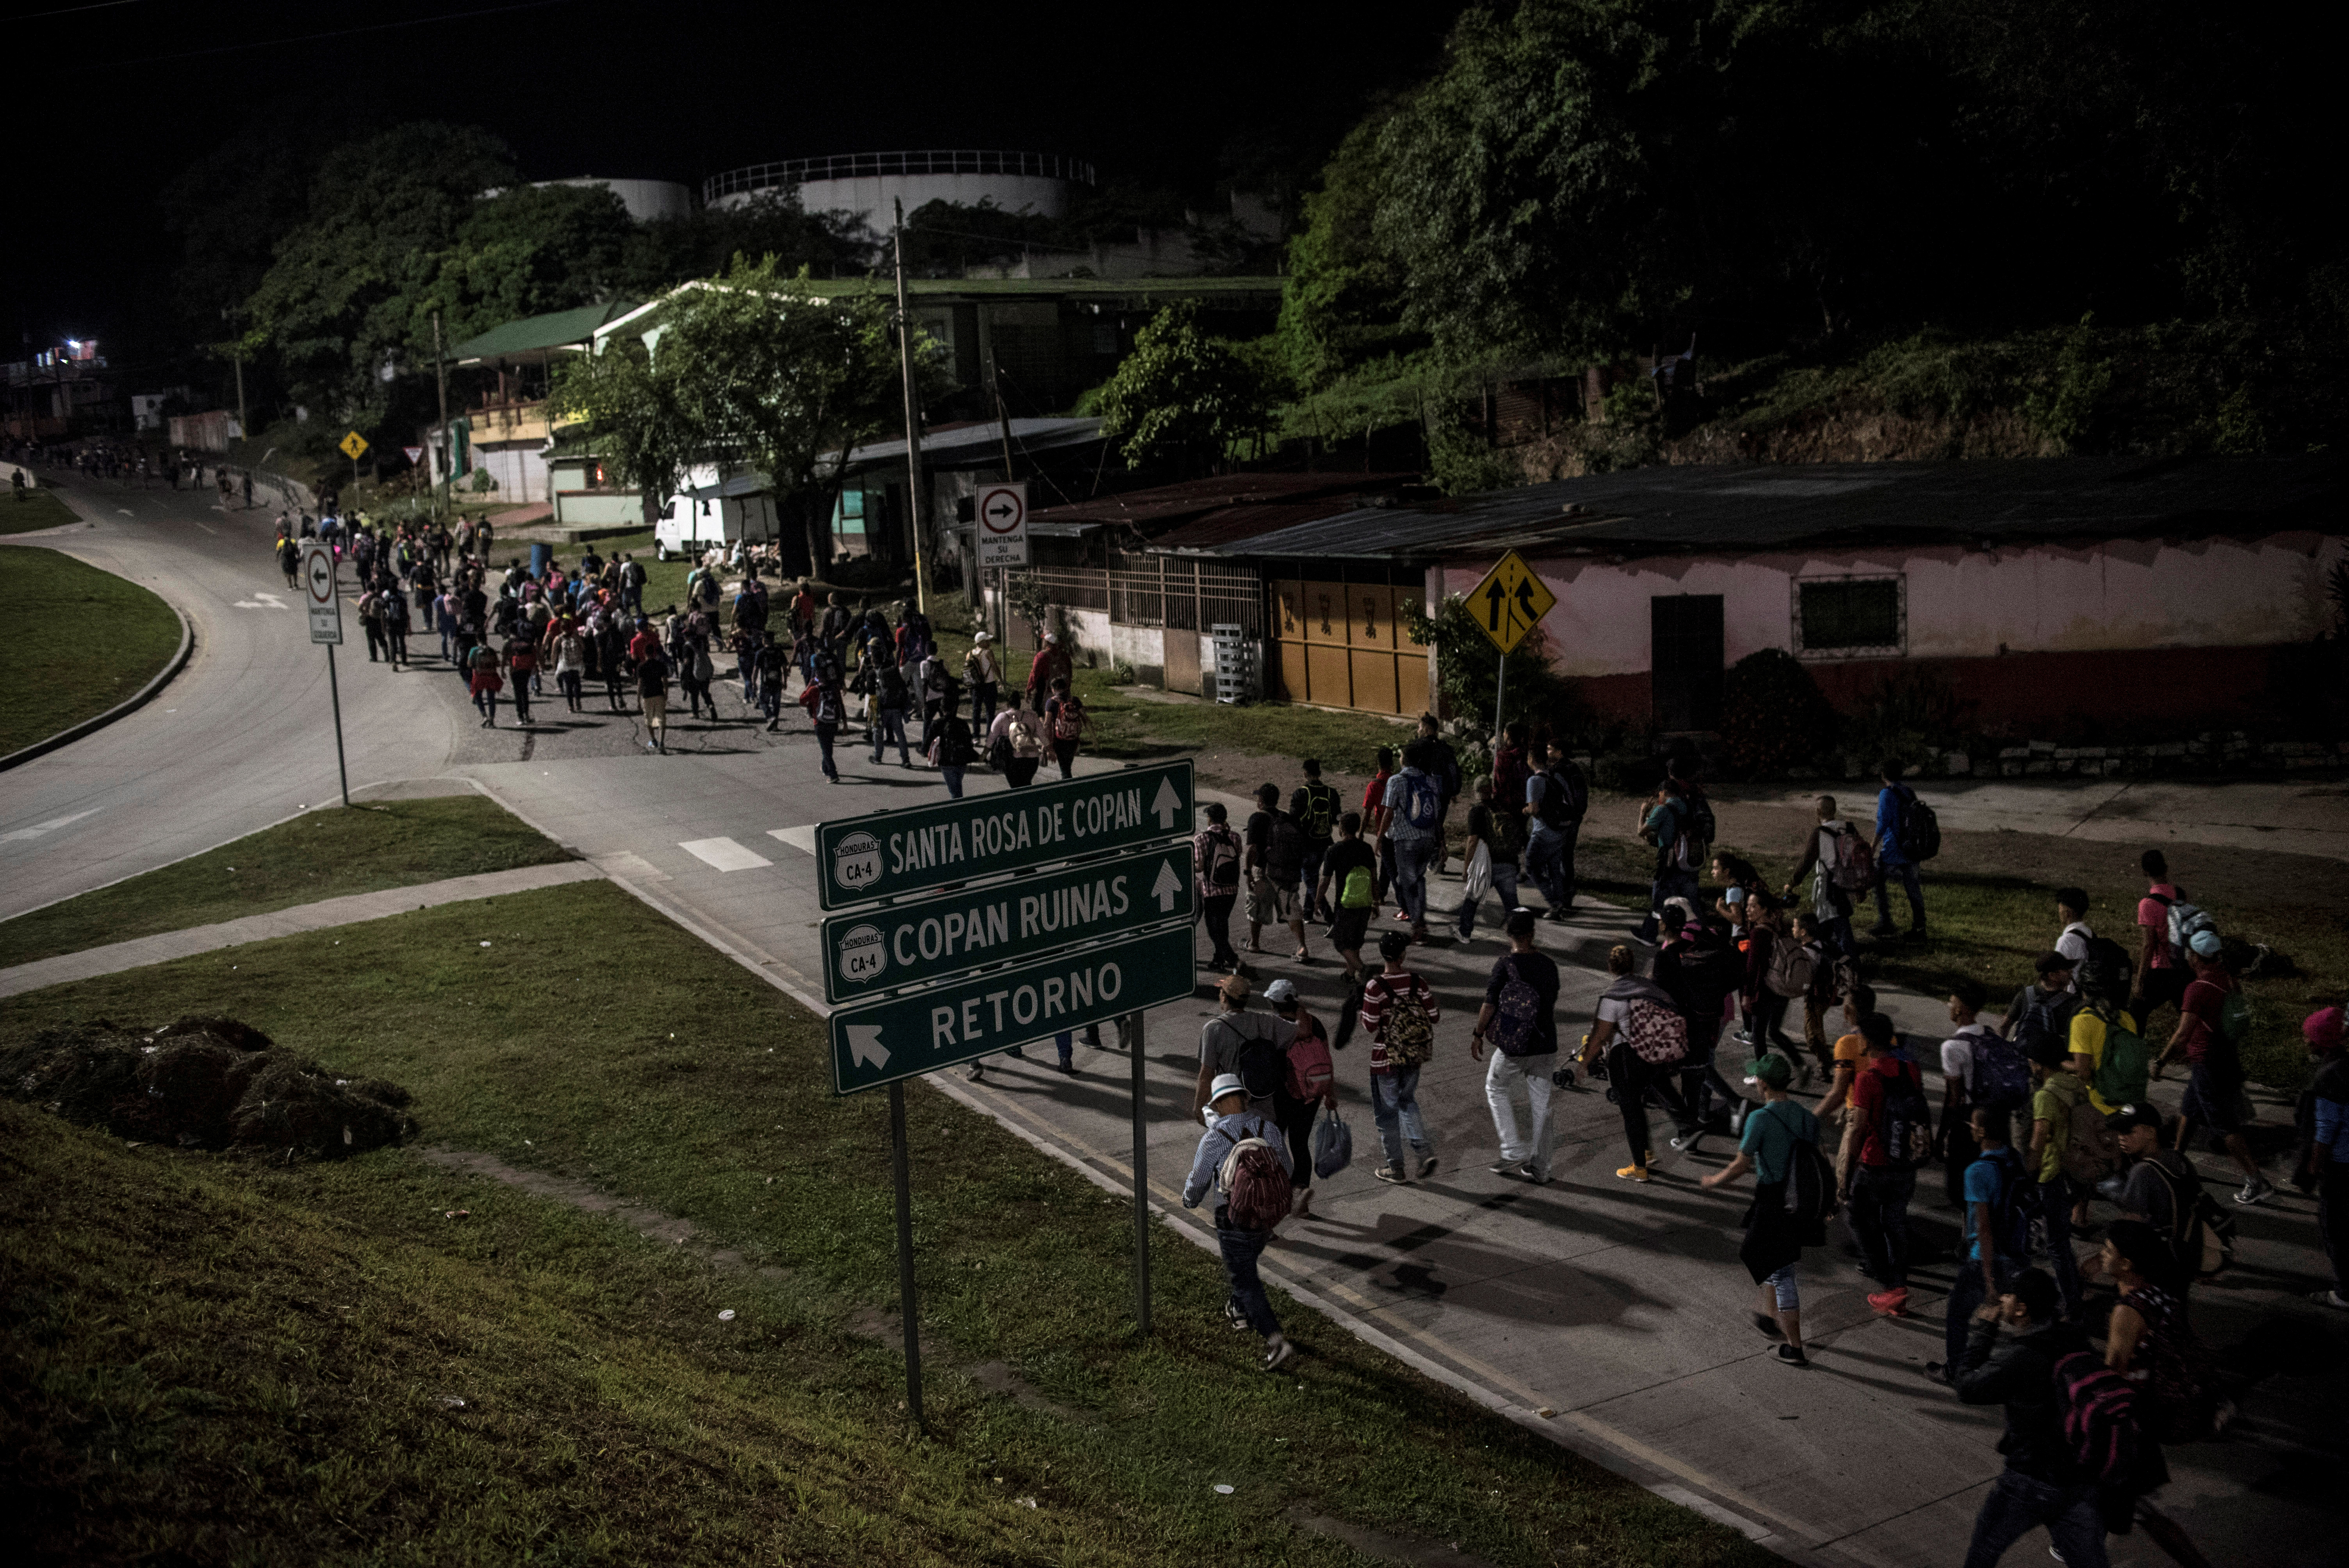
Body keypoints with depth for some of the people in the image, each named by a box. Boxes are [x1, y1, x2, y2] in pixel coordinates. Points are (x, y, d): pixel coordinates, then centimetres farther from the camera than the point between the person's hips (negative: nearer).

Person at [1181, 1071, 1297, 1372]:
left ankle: (1276, 1341, -9)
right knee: (1246, 1262, 29)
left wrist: (1189, 1200, 20)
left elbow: (1198, 1180, -3)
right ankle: (1239, 1311, 50)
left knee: (1246, 1281, 1)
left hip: (1235, 1219, -5)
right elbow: (1285, 1166, 10)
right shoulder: (1267, 1127, -4)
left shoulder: (1214, 1137, -16)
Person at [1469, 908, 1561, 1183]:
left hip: (1513, 1049, -4)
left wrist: (1478, 1035, 4)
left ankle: (1514, 1152, 14)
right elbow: (1552, 1004, 10)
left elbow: (1490, 1005, -10)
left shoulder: (1505, 964, -14)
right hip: (1546, 1047, 4)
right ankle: (1540, 1169, 22)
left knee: (1496, 1089, 21)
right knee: (1540, 1105, 14)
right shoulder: (1549, 965, -1)